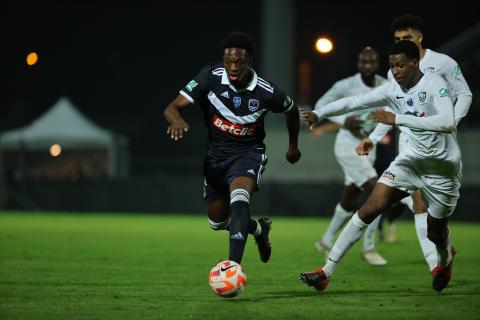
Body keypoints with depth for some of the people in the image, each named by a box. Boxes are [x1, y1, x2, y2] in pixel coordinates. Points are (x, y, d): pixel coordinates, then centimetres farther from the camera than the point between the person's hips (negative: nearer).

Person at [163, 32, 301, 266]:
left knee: (238, 197, -35)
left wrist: (293, 146, 20)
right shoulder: (211, 76, -19)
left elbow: (291, 110, 5)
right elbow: (172, 108, -22)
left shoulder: (267, 93, -19)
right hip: (216, 153, 4)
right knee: (217, 221, 17)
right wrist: (177, 120, -47)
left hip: (248, 153, -4)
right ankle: (259, 229, 48)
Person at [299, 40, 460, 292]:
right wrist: (318, 114, -12)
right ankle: (326, 271, -11)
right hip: (411, 159, 4)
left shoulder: (434, 84, -21)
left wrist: (397, 119, -36)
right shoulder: (393, 89, -4)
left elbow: (448, 122, -36)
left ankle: (446, 259, 51)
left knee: (436, 233, 10)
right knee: (369, 209, -12)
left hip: (442, 167, -4)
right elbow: (353, 102, 0)